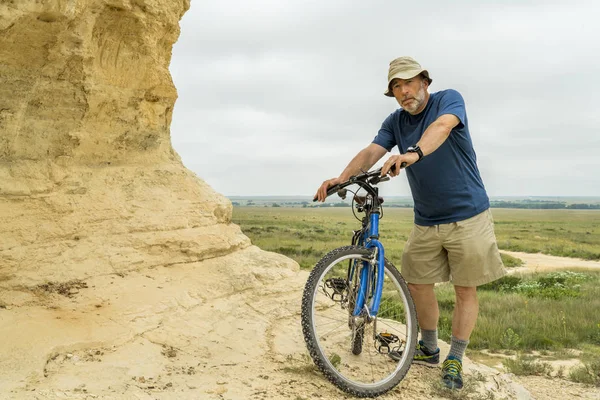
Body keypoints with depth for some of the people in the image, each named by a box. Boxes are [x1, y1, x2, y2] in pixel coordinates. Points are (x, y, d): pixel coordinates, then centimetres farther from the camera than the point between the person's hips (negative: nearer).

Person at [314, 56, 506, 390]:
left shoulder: (449, 99, -9)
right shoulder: (395, 122, 5)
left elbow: (442, 127, -32)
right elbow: (371, 152, -11)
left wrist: (413, 153, -52)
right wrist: (342, 178, -30)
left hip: (468, 217, -5)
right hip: (426, 222, 5)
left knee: (466, 290, 0)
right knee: (418, 285, 7)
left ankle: (455, 360, 12)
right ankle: (429, 350, 26)